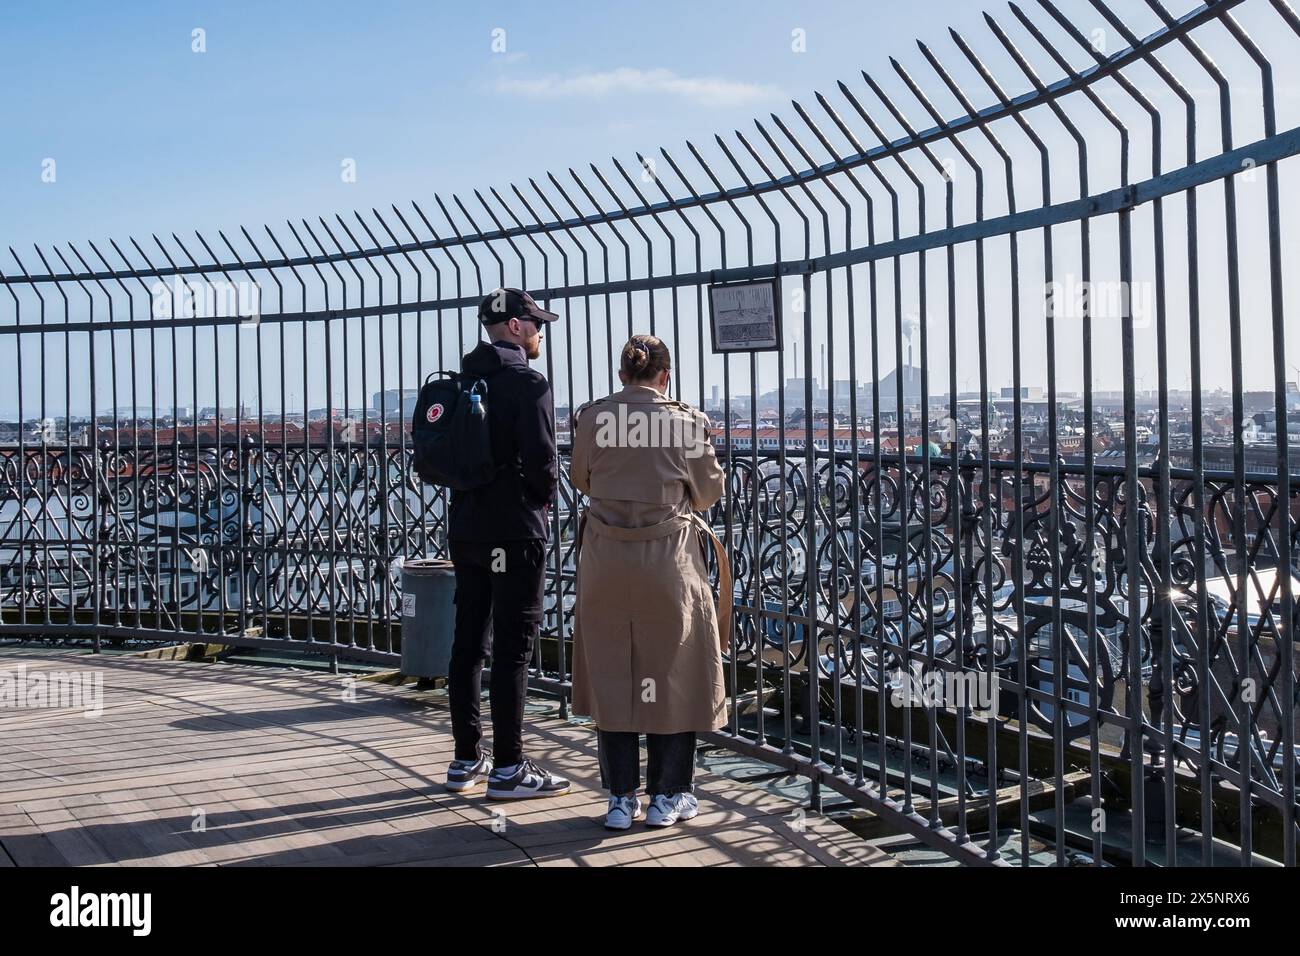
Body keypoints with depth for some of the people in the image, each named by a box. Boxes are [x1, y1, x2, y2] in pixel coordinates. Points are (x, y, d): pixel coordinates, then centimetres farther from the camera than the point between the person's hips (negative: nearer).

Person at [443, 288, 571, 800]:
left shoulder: (463, 381, 12)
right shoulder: (529, 382, -11)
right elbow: (540, 456, -18)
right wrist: (545, 498, 0)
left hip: (465, 527, 8)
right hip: (514, 531, -8)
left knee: (468, 643, 12)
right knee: (513, 649, -3)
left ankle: (467, 759, 20)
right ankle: (508, 768, 1)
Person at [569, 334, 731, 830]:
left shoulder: (592, 417, -3)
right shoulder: (686, 421, -6)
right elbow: (710, 489, 5)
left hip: (605, 559, 1)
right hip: (668, 558, -1)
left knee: (610, 673, 12)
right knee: (671, 674, 11)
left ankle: (621, 797, 16)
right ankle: (668, 797, 19)